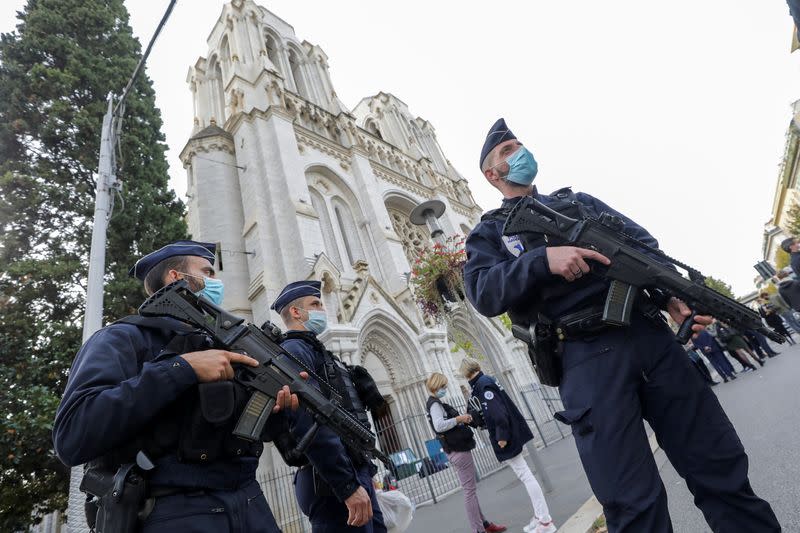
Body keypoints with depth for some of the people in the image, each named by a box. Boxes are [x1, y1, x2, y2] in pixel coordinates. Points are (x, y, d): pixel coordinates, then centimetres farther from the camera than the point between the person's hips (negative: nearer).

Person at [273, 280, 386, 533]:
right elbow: (310, 424, -23)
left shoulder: (315, 351, 19)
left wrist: (359, 478, 19)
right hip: (336, 483, -9)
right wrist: (349, 485, -23)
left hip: (355, 474, 9)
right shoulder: (293, 350, -11)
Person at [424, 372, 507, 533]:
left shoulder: (435, 403, 14)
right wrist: (459, 418, -23)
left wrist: (462, 420, 5)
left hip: (458, 450, 11)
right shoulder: (434, 404, -17)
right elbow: (439, 426, -32)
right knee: (470, 490, -3)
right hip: (459, 451, -11)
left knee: (471, 489, 18)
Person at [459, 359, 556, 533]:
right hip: (512, 434, 10)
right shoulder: (487, 380, 9)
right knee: (525, 476, 17)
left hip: (507, 439, -10)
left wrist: (501, 436, -21)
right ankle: (540, 516, 27)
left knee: (525, 476, -3)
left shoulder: (482, 384, -18)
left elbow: (498, 411, -25)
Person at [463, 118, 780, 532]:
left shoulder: (577, 199, 23)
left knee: (719, 462, 12)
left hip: (648, 332, 5)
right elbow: (483, 293, -8)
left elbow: (643, 242, 14)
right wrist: (543, 259, -22)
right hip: (585, 358, -4)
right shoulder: (490, 232, 11)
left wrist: (672, 293, -4)